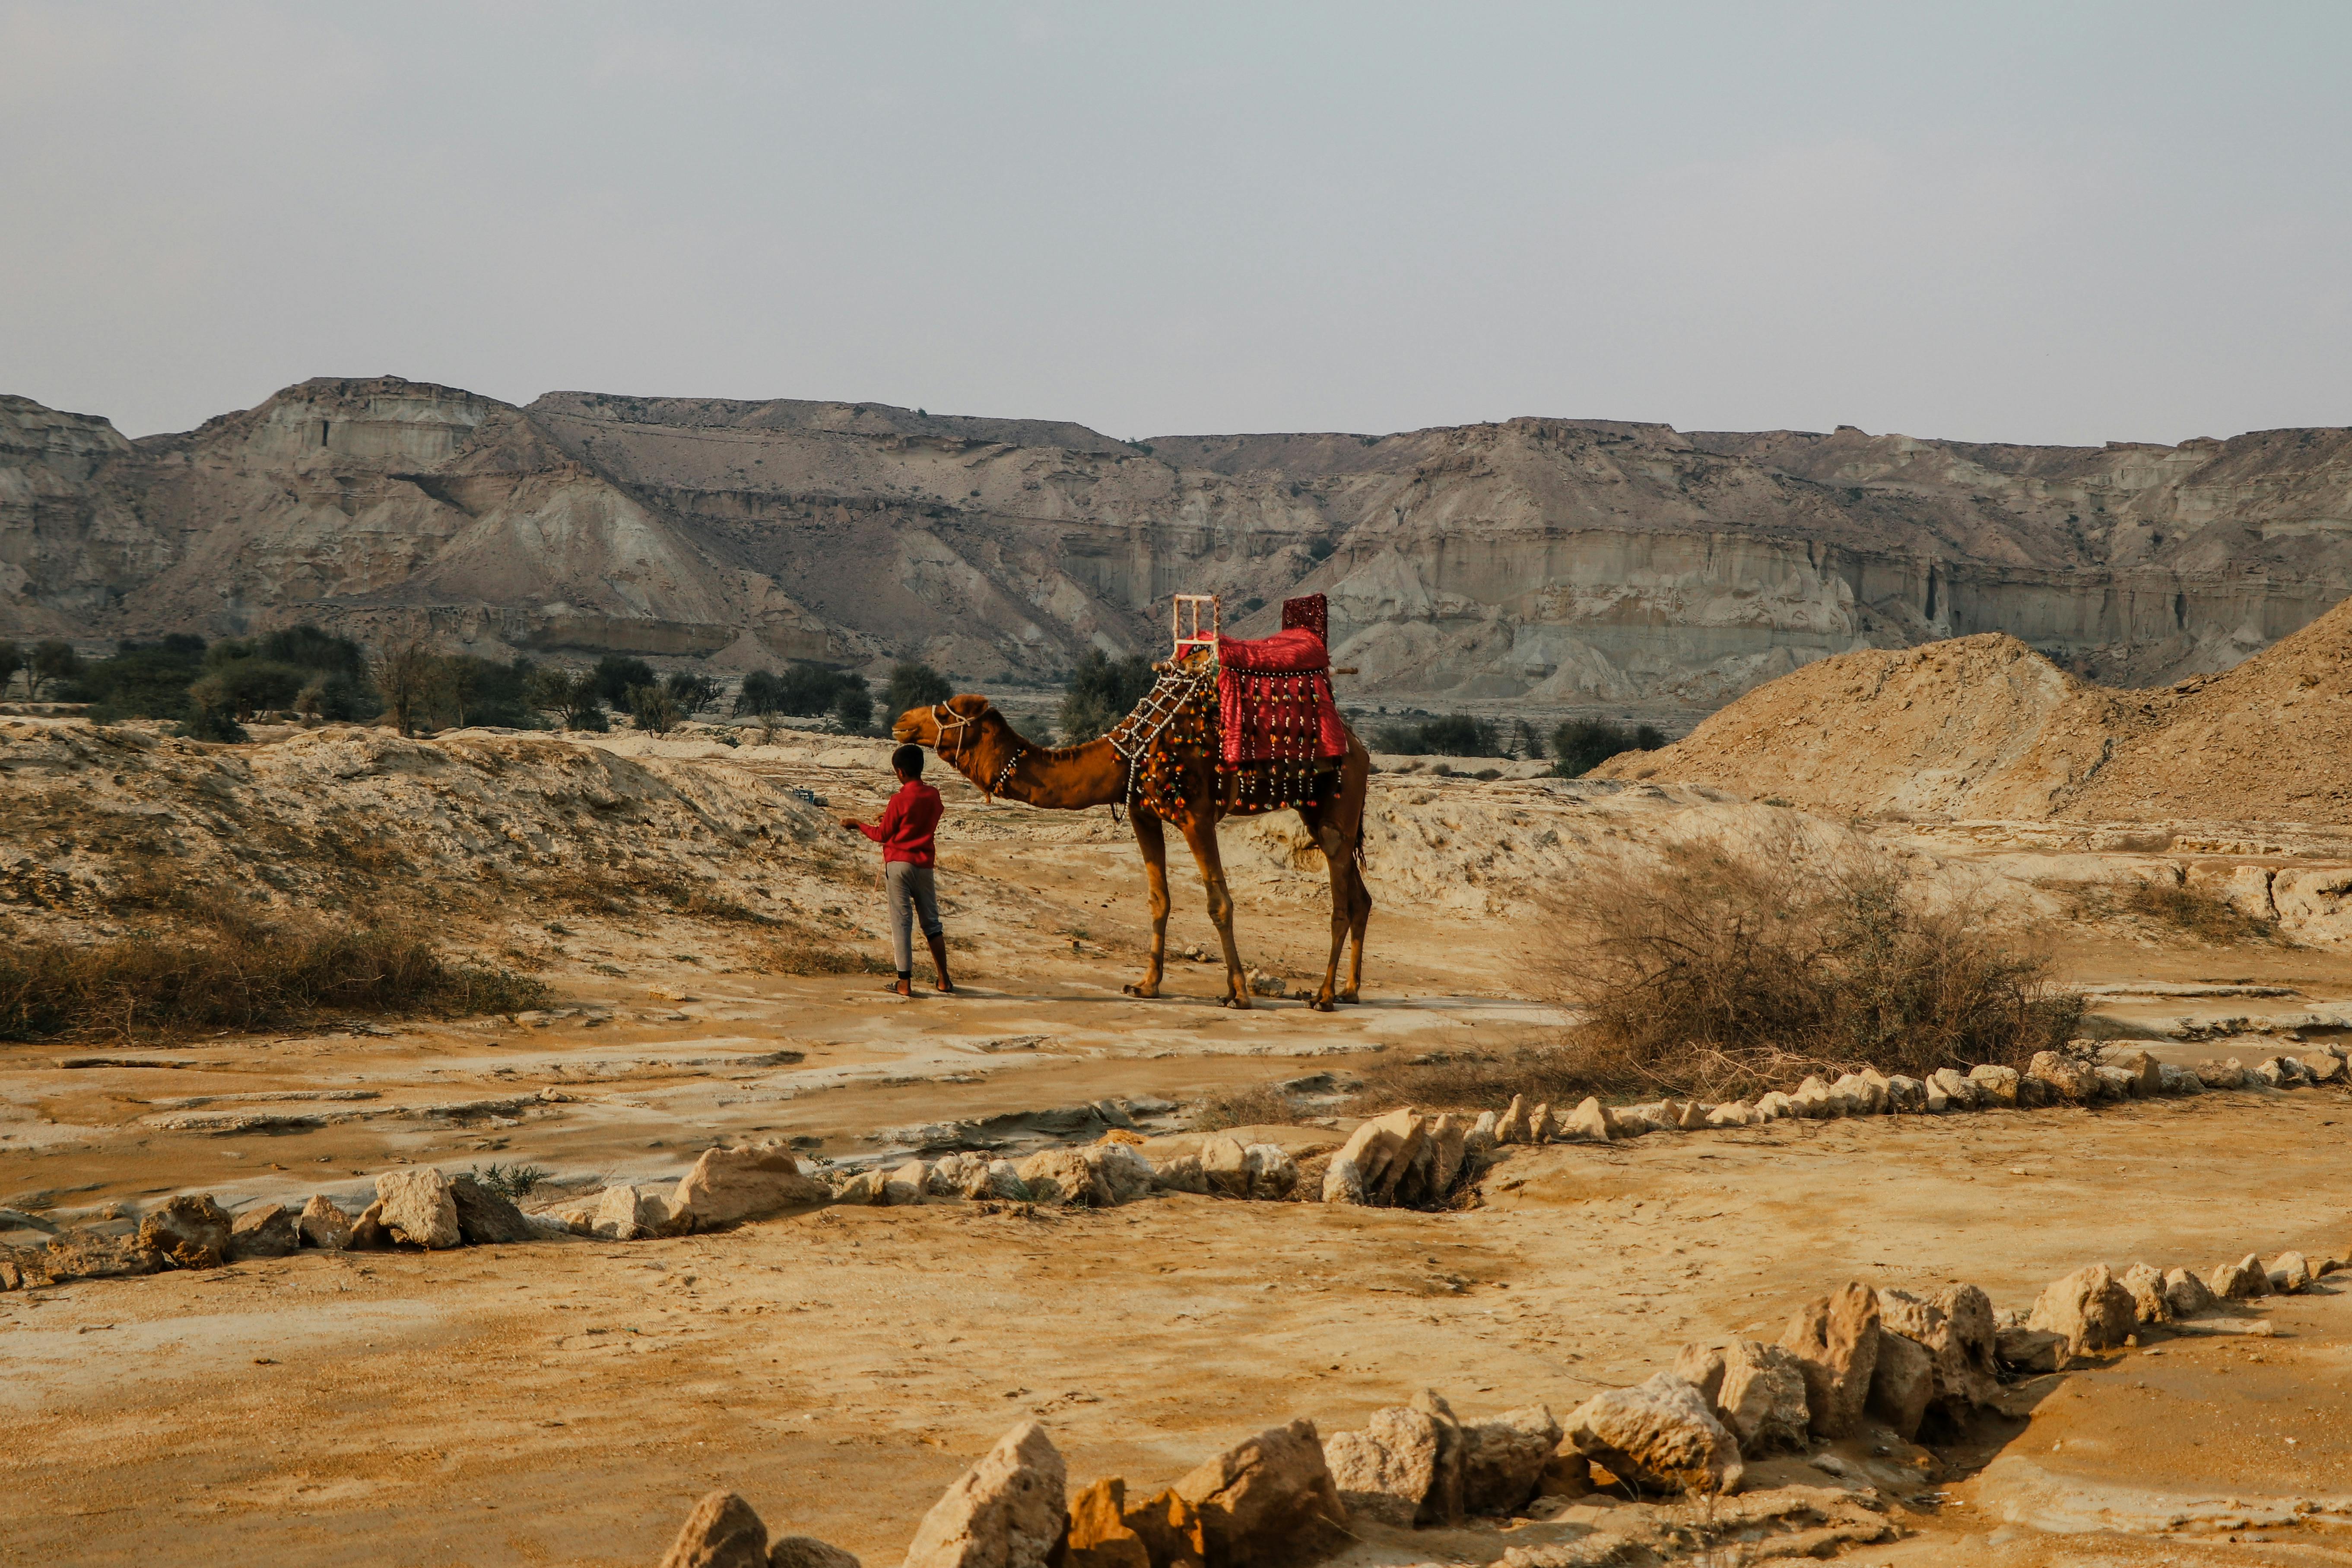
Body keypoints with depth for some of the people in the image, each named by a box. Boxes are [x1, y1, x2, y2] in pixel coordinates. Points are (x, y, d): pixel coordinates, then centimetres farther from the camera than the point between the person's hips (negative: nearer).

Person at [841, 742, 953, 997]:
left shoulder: (900, 800, -13)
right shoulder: (933, 796, 3)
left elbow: (882, 835, -3)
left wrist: (858, 824, 12)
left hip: (899, 863, -5)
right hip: (925, 865, 5)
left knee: (901, 922, -1)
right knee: (932, 922, 13)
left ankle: (905, 982, -4)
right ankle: (944, 980, 15)